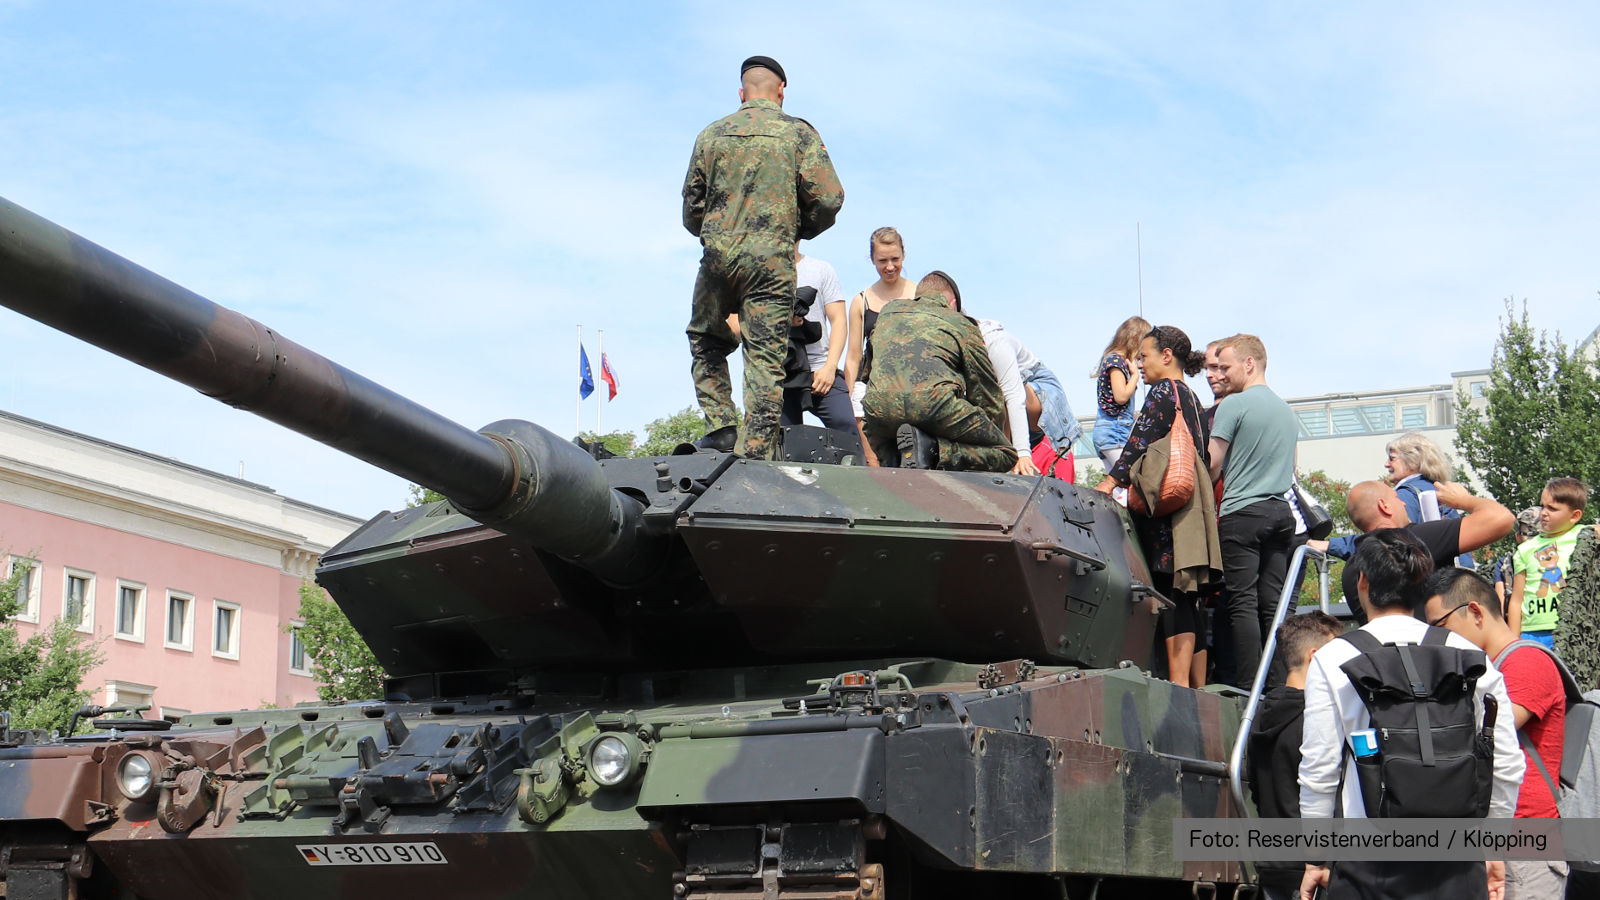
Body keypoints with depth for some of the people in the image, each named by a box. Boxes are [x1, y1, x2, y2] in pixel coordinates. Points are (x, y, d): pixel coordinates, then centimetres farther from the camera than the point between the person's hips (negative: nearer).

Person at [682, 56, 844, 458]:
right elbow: (829, 199, -4)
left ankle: (721, 428, 10)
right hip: (772, 260, -2)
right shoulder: (799, 133, 3)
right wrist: (799, 230, 14)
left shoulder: (712, 134, 10)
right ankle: (754, 455, -5)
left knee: (706, 341, 22)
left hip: (718, 255, 2)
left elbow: (691, 210, 13)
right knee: (766, 362, -1)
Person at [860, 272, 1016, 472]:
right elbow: (989, 398, 22)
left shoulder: (887, 312, 32)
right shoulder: (962, 324, 21)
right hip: (934, 401, -4)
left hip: (879, 409, 4)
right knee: (1006, 456, 9)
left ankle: (893, 459, 2)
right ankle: (933, 449, -15)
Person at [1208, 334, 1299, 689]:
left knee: (1243, 603, -6)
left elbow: (1213, 464, -7)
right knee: (1273, 603, 6)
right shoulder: (1287, 410, 16)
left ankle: (1248, 686, -10)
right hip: (1281, 512, 7)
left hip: (1242, 512, -7)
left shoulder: (1233, 405, -7)